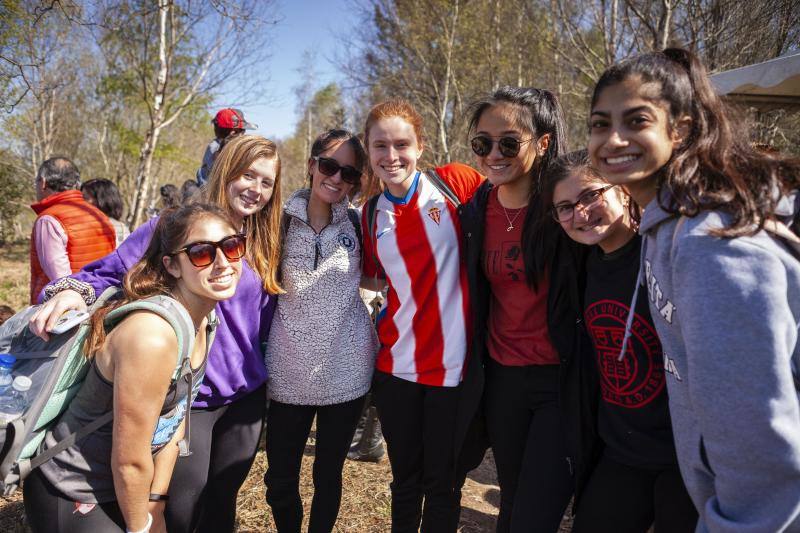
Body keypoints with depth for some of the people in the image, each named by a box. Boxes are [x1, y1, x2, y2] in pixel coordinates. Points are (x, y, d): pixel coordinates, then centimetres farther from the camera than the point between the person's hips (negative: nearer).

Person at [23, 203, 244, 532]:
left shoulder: (202, 318, -6)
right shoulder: (153, 335, -33)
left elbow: (175, 419, 0)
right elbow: (129, 461, -24)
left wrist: (155, 506, 3)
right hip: (70, 498, -7)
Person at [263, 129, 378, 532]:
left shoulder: (359, 222, 0)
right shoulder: (282, 220, -1)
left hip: (345, 368, 0)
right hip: (289, 370, 0)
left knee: (328, 474, 15)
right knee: (279, 479, 11)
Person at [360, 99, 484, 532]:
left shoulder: (456, 183, -8)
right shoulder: (371, 215, 5)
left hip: (452, 365, -3)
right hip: (396, 366, 3)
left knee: (441, 484, 14)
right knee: (404, 479, 19)